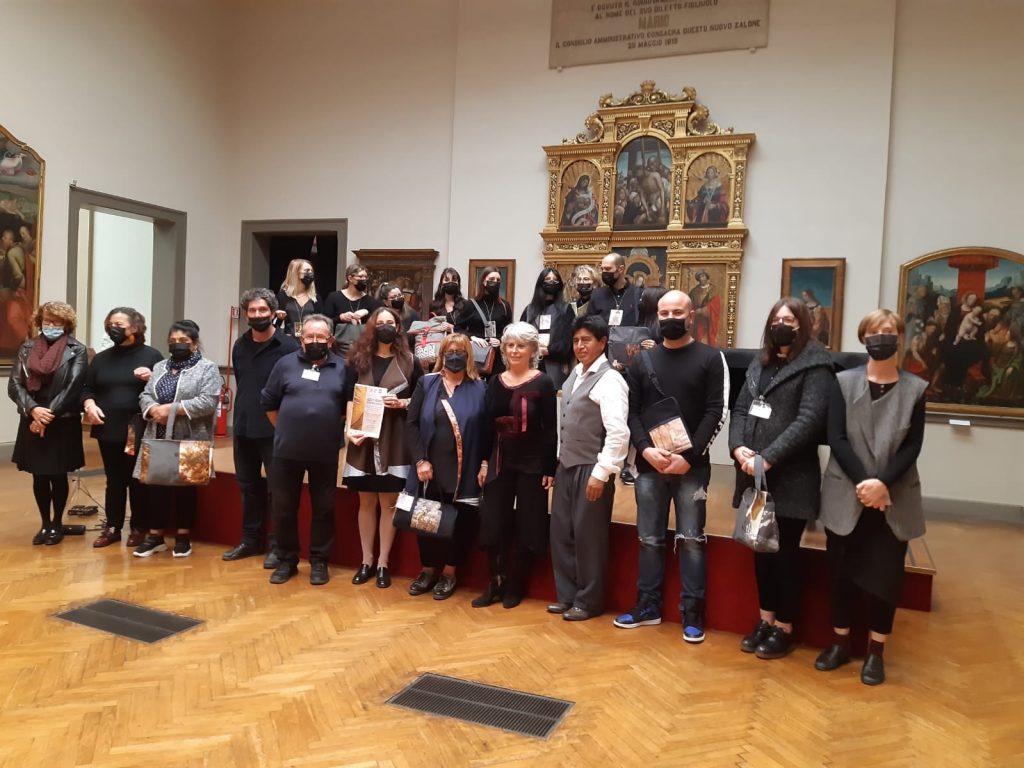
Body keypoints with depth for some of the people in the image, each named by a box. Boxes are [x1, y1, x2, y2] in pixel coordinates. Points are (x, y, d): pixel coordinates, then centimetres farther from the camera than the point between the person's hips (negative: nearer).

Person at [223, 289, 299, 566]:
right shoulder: (240, 346, 9)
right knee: (248, 485, 15)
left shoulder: (288, 345, -10)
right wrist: (239, 420, 15)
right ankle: (250, 540, 29)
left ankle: (278, 545, 15)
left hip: (276, 429, -6)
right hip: (243, 429, 6)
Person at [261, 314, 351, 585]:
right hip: (287, 451, 1)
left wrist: (332, 429, 3)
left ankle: (319, 561, 21)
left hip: (326, 453, 0)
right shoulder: (286, 364, 3)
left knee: (323, 509, 8)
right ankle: (286, 560, 24)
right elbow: (269, 402, 8)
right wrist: (285, 429, 7)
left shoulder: (342, 368, 2)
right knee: (283, 508, 9)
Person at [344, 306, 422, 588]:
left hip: (394, 441, -1)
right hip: (363, 439, 1)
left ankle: (383, 563, 14)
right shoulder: (358, 360, 5)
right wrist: (349, 429, -10)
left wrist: (402, 403, -12)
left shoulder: (409, 361, 3)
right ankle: (366, 560, 21)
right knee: (366, 502, 9)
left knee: (388, 503, 4)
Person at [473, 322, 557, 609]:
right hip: (499, 461, 4)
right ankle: (495, 584, 20)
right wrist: (483, 462, 4)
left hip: (532, 463, -4)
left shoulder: (543, 383, -6)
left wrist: (550, 469, -11)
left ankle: (515, 587, 21)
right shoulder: (495, 382, 6)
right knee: (492, 525, 5)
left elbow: (551, 429, -7)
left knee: (527, 527, 6)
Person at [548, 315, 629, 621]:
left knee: (588, 536, 3)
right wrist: (559, 461, 13)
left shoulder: (609, 380, -14)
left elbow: (618, 432, -21)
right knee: (561, 532, 12)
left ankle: (588, 601, 19)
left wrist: (601, 473, -22)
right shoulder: (574, 375, 11)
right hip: (566, 465, 8)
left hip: (591, 469, -8)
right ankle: (567, 595, 27)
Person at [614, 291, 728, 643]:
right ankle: (648, 605, 22)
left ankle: (692, 611, 13)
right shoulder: (643, 359, 10)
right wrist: (646, 449, -11)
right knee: (649, 539, 10)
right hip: (649, 464, 3)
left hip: (692, 465, -3)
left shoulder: (711, 358, 1)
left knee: (691, 540, 2)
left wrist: (690, 457, -15)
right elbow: (631, 412, 6)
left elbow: (716, 412, -6)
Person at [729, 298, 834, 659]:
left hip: (791, 478, -6)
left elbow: (809, 420, -16)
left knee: (785, 552, 4)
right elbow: (740, 409, 10)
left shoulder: (815, 365, -6)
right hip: (754, 475, 6)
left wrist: (768, 458, -21)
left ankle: (784, 629, 19)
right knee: (761, 549, 13)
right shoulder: (759, 363, 15)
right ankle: (765, 621, 27)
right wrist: (738, 447, -9)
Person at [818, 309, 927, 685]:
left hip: (895, 500, 0)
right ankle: (840, 642, 24)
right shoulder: (843, 382, 1)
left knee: (886, 575, 6)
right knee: (841, 571, 8)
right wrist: (862, 482, -16)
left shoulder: (915, 389, 1)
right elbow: (836, 438, -6)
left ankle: (875, 651, 20)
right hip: (846, 496, 0)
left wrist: (884, 483, -18)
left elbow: (912, 446, -4)